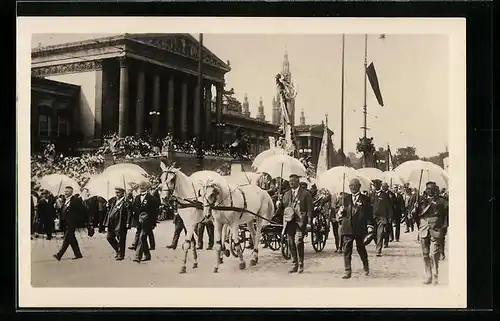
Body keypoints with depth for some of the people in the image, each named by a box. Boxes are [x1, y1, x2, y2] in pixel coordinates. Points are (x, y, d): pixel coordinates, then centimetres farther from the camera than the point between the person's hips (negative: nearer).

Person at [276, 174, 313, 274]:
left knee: (298, 241, -17)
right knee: (291, 243, 4)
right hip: (289, 221, 5)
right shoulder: (286, 194, 18)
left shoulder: (305, 194, 3)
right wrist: (280, 204, -3)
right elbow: (283, 207, 19)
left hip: (300, 222, -5)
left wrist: (309, 222, -10)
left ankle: (301, 265, -4)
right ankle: (294, 265, 16)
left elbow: (309, 209, 0)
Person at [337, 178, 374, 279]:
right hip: (347, 228, 2)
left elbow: (369, 214, 3)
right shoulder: (346, 198, 11)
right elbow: (341, 213, 13)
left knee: (360, 248, 10)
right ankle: (347, 271, 2)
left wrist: (370, 225, -5)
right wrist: (341, 212, -10)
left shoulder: (365, 199, 2)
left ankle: (366, 266, 35)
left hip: (360, 228, -2)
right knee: (347, 250, -2)